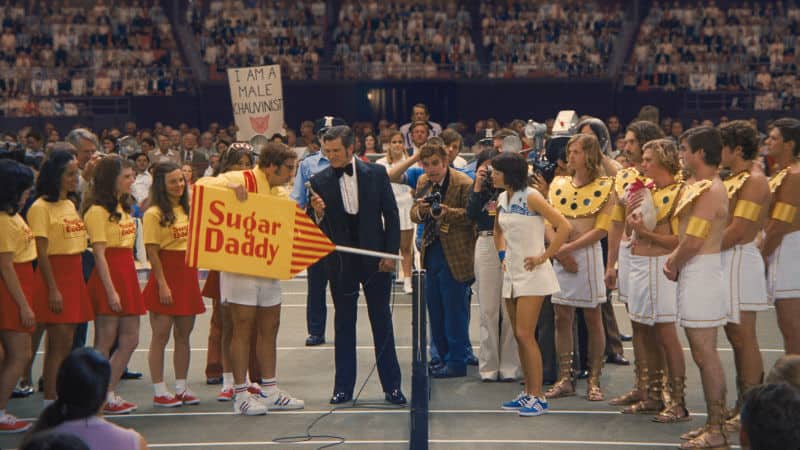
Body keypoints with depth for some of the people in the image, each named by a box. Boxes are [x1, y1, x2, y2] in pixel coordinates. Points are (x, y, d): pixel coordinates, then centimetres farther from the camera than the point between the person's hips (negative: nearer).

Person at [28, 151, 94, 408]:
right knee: (60, 343, -8)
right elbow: (42, 252, -14)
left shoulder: (71, 204, 15)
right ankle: (50, 401, -3)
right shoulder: (41, 207, -10)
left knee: (64, 343, 9)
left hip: (75, 276, 8)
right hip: (55, 277, -8)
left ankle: (58, 398, 15)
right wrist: (53, 290, -18)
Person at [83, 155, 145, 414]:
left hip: (128, 275, 9)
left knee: (130, 340, 9)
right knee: (105, 342, -3)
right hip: (108, 278, -9)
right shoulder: (97, 211, -10)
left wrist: (130, 285, 15)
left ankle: (109, 393, 17)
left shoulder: (124, 207, 17)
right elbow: (99, 254, -14)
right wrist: (111, 291, -18)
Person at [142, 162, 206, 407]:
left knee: (184, 334, 10)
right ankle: (159, 391, 5)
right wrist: (162, 284, -16)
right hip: (166, 275, -6)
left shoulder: (189, 208, 11)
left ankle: (181, 387, 19)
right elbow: (152, 253, -12)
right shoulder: (154, 214, -9)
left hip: (188, 275, 6)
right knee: (161, 336, -1)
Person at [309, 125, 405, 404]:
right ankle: (343, 386, 15)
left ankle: (391, 385, 13)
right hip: (341, 263, 0)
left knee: (382, 321, 6)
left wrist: (391, 253, -5)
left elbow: (391, 215, 2)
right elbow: (319, 230, -2)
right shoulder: (320, 182, -2)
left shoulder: (376, 174, -2)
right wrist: (318, 214, -24)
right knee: (344, 324, 8)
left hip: (375, 258, 0)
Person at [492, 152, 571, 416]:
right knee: (519, 335, 10)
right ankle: (528, 393, 18)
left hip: (532, 274, -8)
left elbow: (564, 227, -18)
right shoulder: (502, 199, 9)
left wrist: (544, 257, -15)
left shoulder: (531, 197, -14)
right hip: (512, 273, 8)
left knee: (525, 335, -11)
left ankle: (537, 397, -5)